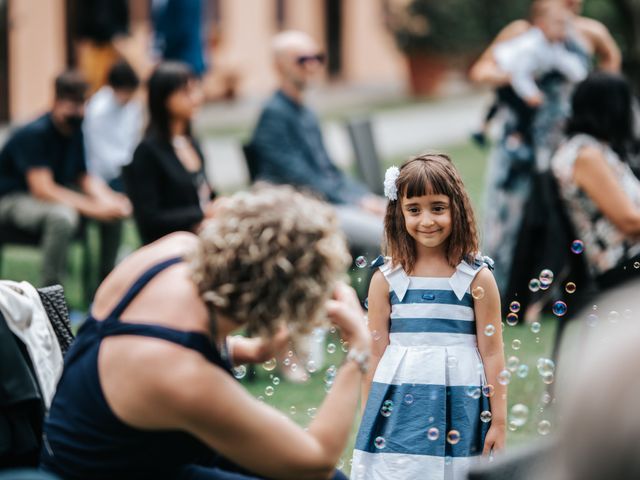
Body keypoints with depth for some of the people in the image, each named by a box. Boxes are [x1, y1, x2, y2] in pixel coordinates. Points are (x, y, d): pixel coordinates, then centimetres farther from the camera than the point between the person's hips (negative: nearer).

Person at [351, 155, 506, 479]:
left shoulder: (478, 279, -1)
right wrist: (367, 421, 6)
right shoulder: (385, 280, 2)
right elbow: (375, 354, 5)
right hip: (398, 412, 1)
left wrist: (499, 421, 0)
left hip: (459, 410, -1)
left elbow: (492, 353, 1)